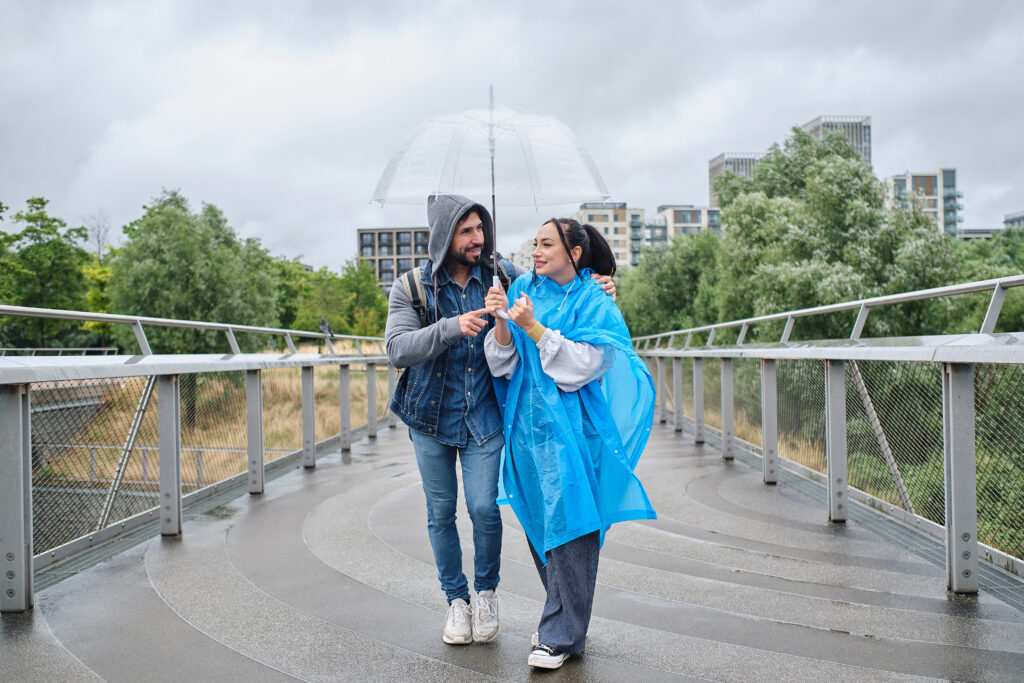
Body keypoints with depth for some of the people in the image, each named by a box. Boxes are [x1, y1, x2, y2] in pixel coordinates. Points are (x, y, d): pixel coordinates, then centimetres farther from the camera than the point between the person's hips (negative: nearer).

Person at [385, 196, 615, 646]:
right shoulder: (412, 287, -8)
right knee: (441, 512, 9)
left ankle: (485, 592, 20)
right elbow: (397, 350, -19)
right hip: (431, 415, 0)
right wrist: (451, 328, -34)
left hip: (483, 415, 0)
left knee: (484, 507, -7)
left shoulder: (500, 275, -2)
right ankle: (456, 599, 27)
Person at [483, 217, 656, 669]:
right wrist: (502, 322, -13)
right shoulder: (523, 290, 8)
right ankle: (561, 617, 30)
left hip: (570, 430, -5)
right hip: (527, 425, 5)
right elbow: (502, 365, 5)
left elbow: (581, 366, -15)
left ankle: (562, 635, 6)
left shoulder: (593, 303, -5)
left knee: (568, 526, -4)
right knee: (539, 525, 13)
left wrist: (533, 327, -19)